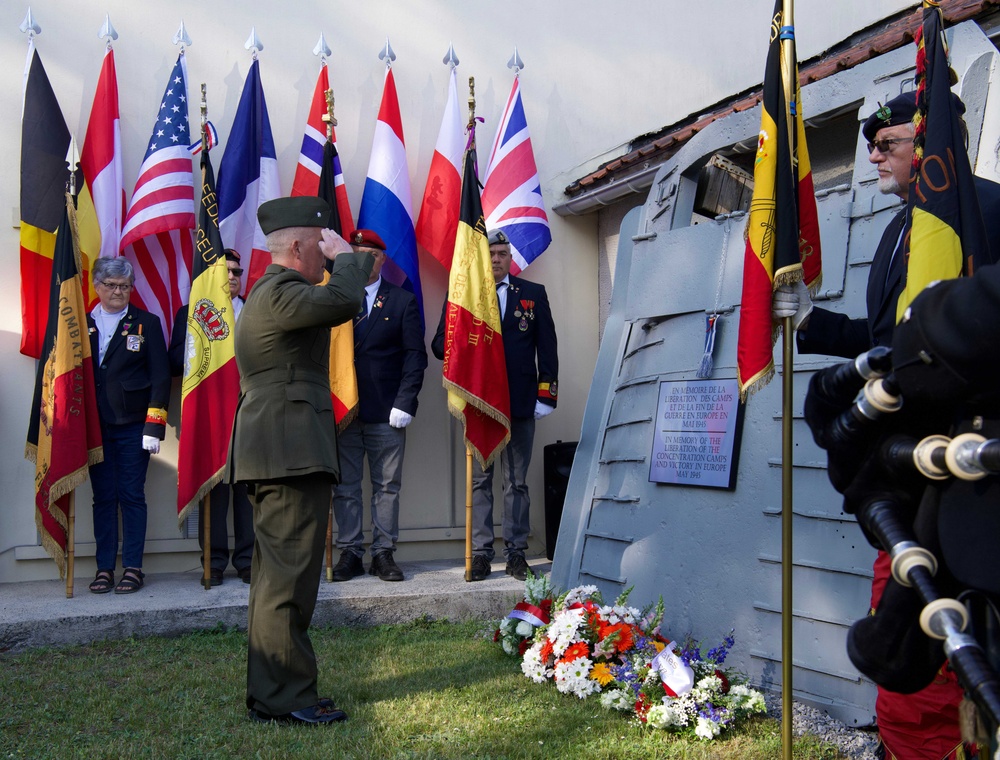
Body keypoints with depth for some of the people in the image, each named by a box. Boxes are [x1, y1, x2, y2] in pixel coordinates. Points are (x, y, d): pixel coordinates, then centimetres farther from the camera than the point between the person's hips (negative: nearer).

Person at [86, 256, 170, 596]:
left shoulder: (147, 323, 4)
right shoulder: (82, 324, 9)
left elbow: (160, 376, 0)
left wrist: (154, 426, -8)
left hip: (133, 426, -2)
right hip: (94, 426, 2)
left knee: (132, 497, 0)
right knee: (103, 498, 6)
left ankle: (132, 568, 6)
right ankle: (104, 568, 12)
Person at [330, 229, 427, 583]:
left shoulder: (403, 301, 7)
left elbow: (415, 355, 2)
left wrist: (405, 402, -9)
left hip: (387, 412, -1)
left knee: (387, 487, 4)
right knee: (344, 487, 4)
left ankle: (383, 553, 12)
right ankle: (350, 553, 12)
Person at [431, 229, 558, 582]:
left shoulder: (533, 293, 11)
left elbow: (547, 347, 8)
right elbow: (440, 344, 6)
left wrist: (546, 392, 0)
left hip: (520, 402, 0)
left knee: (517, 482, 5)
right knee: (480, 480, 3)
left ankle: (516, 552, 10)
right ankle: (481, 553, 8)